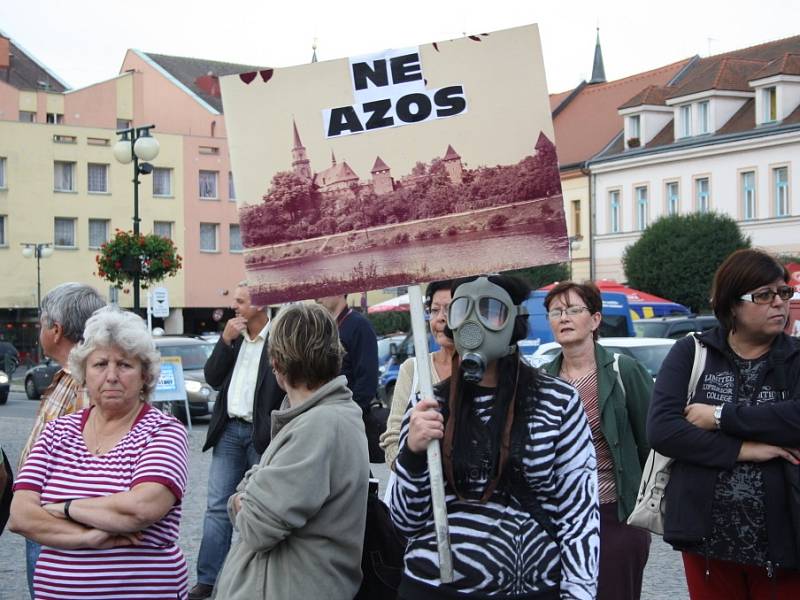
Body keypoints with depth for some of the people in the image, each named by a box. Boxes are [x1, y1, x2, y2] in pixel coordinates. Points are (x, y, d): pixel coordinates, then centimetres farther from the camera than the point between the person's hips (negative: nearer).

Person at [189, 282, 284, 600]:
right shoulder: (233, 335, 10)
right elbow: (213, 378, 5)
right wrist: (225, 340, -7)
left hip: (262, 434, -5)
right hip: (229, 430, 5)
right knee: (218, 507, 4)